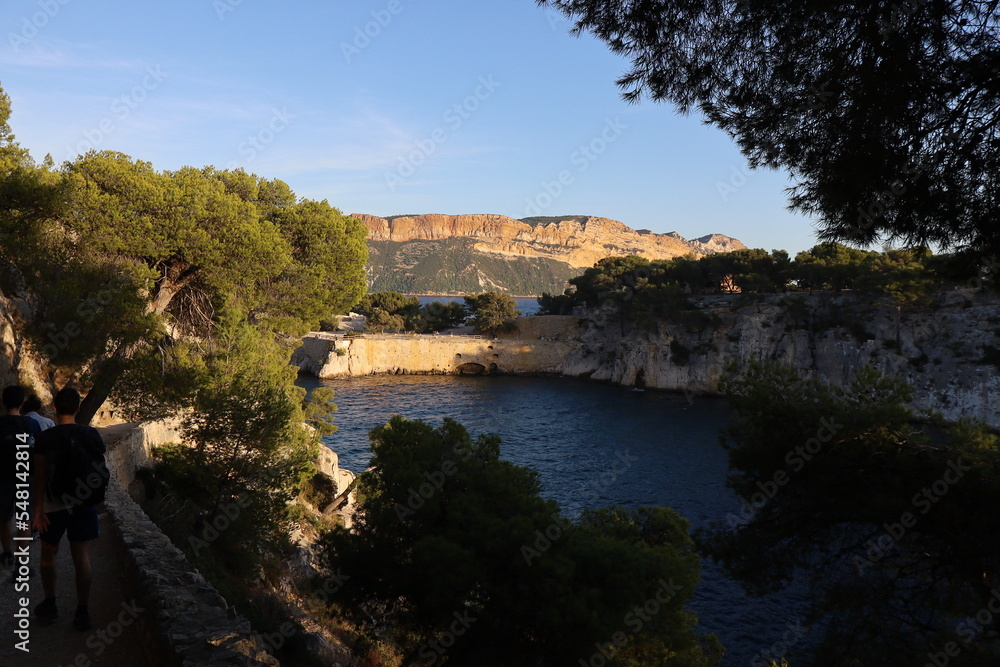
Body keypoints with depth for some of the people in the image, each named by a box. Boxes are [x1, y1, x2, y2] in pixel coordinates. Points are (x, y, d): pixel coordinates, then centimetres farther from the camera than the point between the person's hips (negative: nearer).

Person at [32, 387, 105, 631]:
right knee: (81, 556, 5)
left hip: (54, 506, -1)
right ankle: (82, 612, 6)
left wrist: (38, 510, -7)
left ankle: (50, 605, 29)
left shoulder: (46, 438, -11)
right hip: (83, 504, 2)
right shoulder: (91, 435, -5)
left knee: (48, 555, 18)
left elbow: (41, 476, -11)